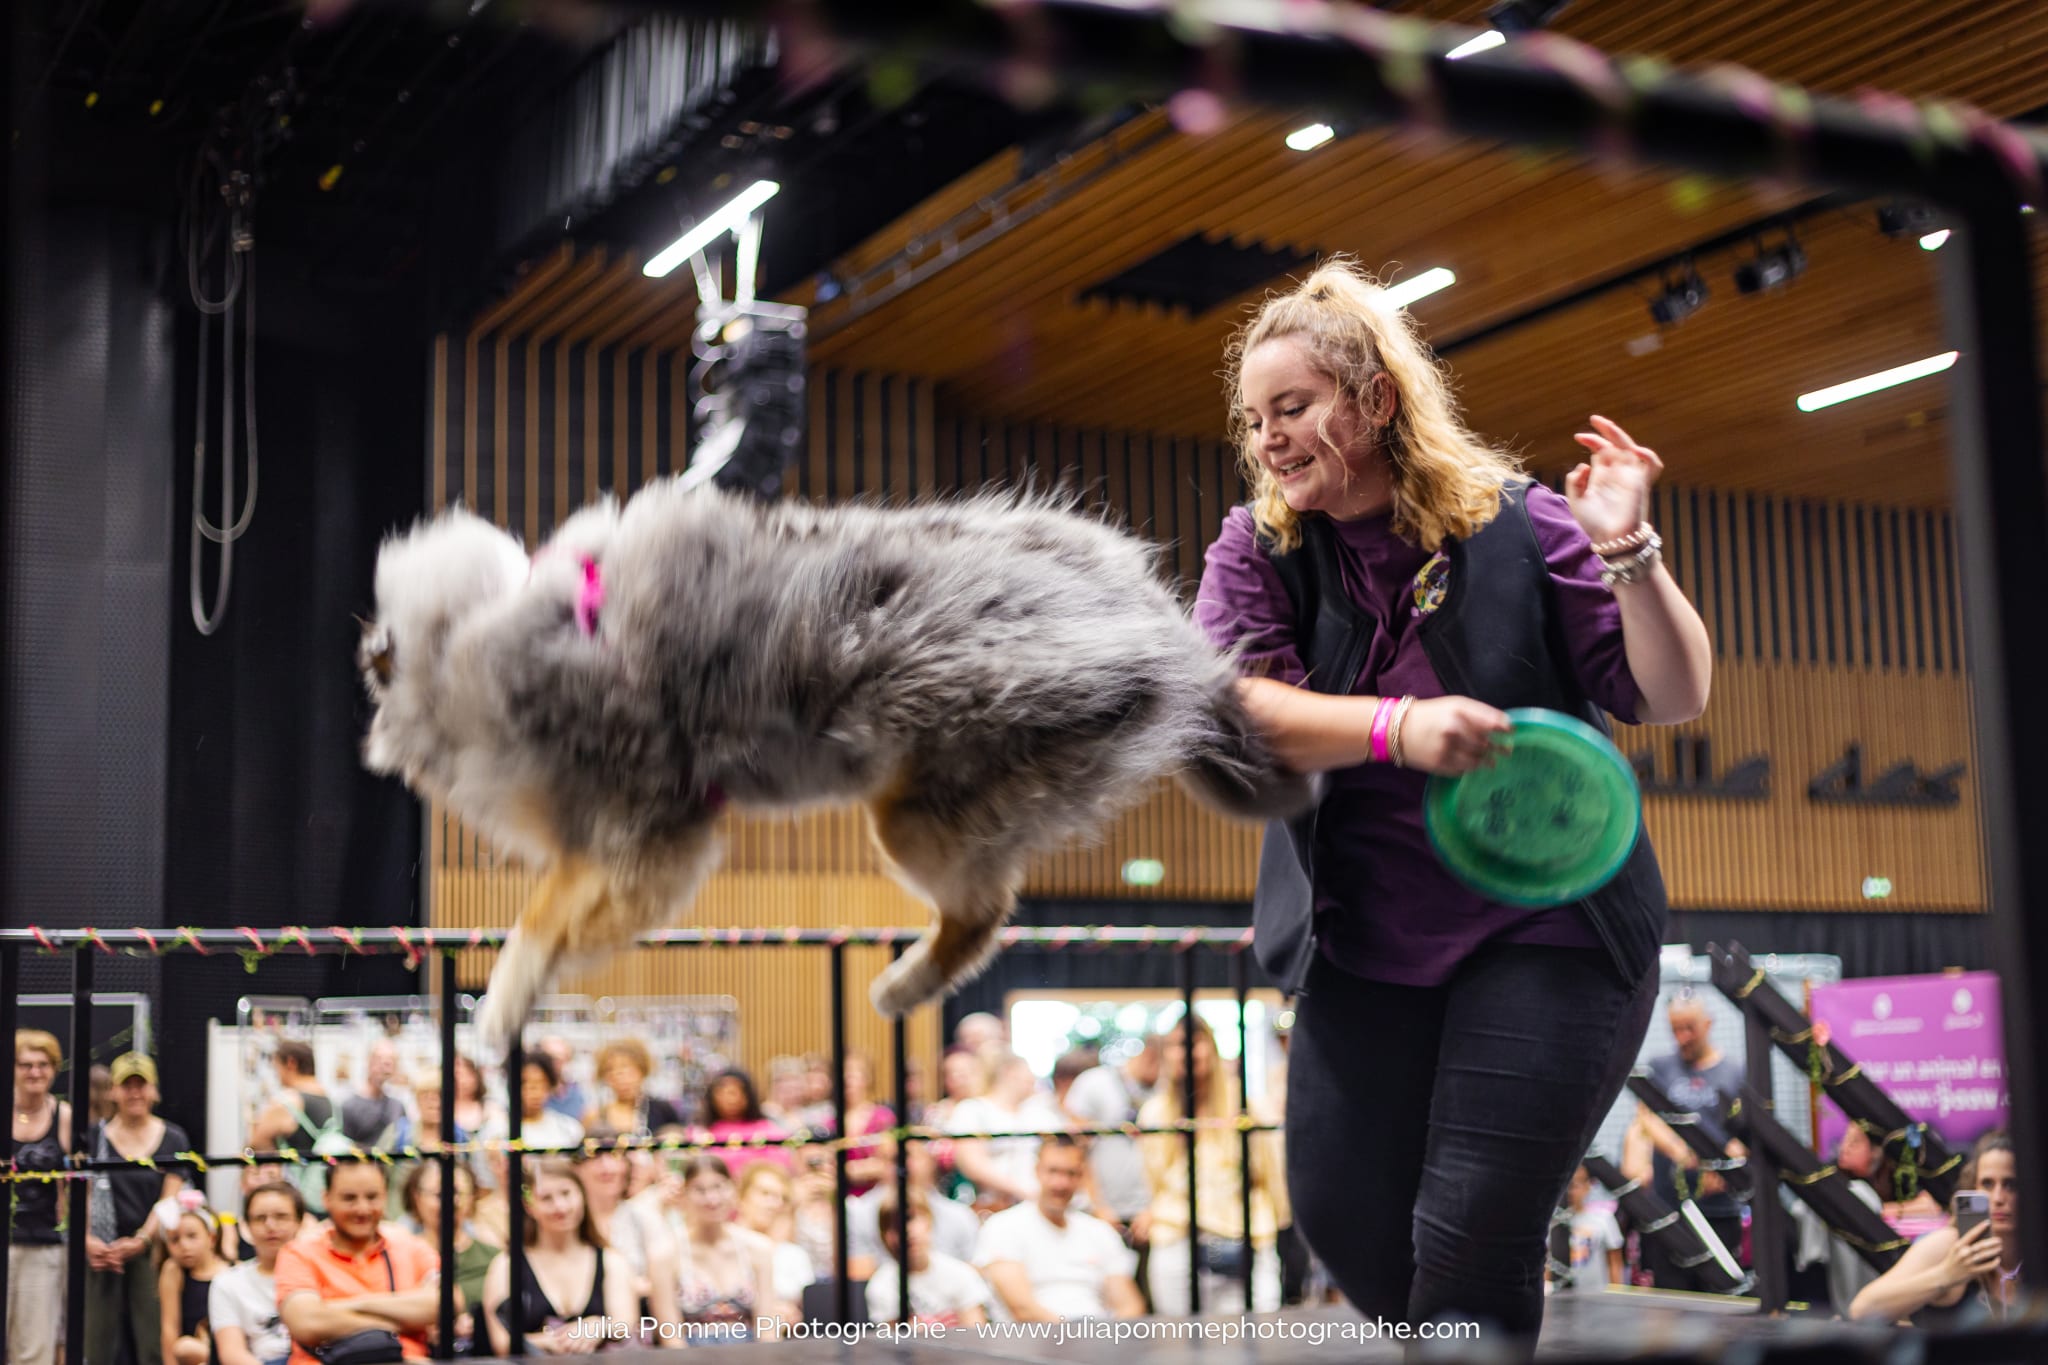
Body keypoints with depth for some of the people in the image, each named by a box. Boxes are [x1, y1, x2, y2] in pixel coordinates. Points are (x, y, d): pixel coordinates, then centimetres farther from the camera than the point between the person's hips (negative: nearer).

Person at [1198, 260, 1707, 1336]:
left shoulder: (1517, 528, -7)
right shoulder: (1255, 551, 1)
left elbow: (1675, 696, -7)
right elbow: (1229, 703, -18)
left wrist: (1627, 553, -22)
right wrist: (1397, 727, -31)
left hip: (1543, 934, -4)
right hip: (1364, 945, 4)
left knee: (1470, 1247, -7)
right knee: (1340, 1214, 8)